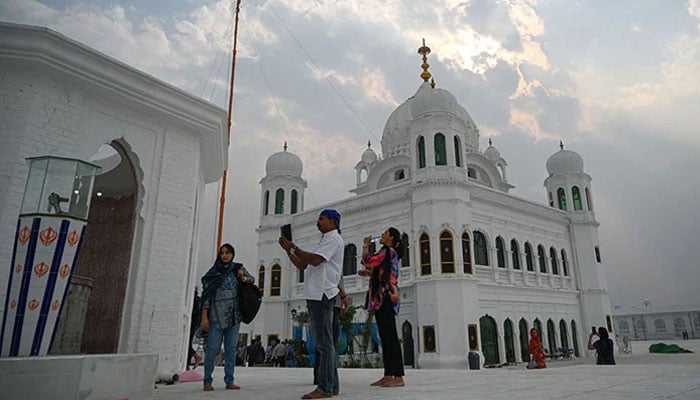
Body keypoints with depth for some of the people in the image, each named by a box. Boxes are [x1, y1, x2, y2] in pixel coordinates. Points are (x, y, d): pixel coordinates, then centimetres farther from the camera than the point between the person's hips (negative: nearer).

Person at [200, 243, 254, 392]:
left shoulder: (238, 268, 5)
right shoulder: (213, 273, -3)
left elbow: (252, 279, 17)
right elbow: (206, 295, -5)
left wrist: (244, 278, -8)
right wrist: (204, 317, -12)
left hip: (234, 316, 3)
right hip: (217, 315, -3)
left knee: (231, 348, 5)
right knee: (212, 348, -4)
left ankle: (229, 381, 11)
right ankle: (207, 382, 7)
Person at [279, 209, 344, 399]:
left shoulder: (334, 238, -3)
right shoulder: (324, 241, 26)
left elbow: (315, 260, -19)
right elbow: (302, 265, 23)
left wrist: (293, 247, -11)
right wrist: (288, 250, 10)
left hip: (322, 294, -10)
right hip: (315, 295, 10)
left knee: (324, 342, -10)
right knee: (324, 342, 11)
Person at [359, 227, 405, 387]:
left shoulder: (388, 250, -6)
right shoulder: (389, 253, 24)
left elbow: (367, 260, -16)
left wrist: (366, 245, 0)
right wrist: (369, 273, 17)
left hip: (386, 298, -10)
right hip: (381, 299, 10)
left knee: (390, 337, -11)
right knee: (385, 338, 8)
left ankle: (398, 377, -10)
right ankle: (388, 375, 11)